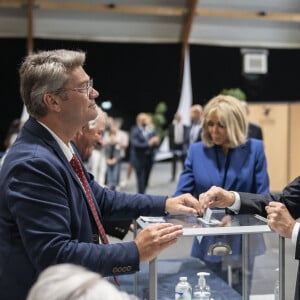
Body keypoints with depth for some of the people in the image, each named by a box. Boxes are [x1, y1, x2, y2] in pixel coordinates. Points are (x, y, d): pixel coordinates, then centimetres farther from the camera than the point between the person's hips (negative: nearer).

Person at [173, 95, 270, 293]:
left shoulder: (254, 149, -4)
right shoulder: (197, 150, 0)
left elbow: (262, 196, -3)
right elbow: (181, 194, -4)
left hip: (241, 242, -1)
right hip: (207, 242, 1)